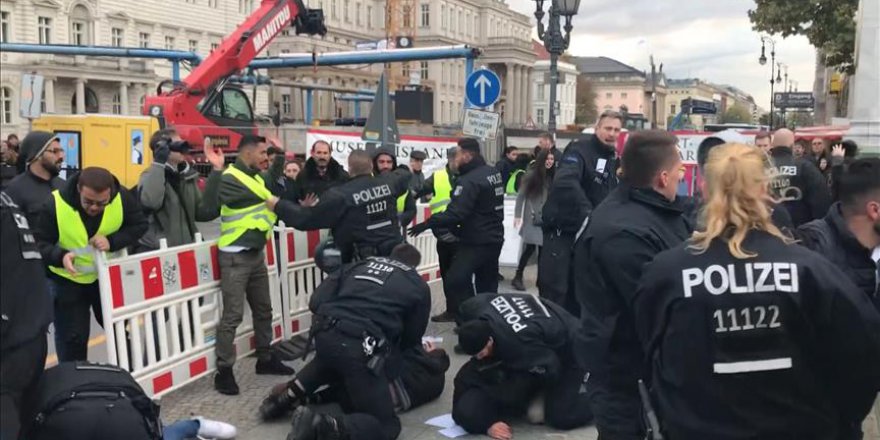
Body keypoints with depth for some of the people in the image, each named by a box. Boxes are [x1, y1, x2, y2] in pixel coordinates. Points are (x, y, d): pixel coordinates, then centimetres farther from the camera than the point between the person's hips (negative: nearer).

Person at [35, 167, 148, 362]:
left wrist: (113, 241, -27)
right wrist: (60, 257, -39)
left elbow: (140, 225, -10)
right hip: (67, 280, -3)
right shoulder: (55, 204, -26)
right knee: (72, 337, 4)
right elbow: (39, 243, -17)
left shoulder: (122, 197, -21)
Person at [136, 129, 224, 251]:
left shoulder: (187, 176, 10)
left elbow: (204, 213, 3)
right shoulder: (151, 175, -6)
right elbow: (150, 201, -29)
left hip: (187, 248, 6)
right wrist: (159, 162, -23)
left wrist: (216, 171, 0)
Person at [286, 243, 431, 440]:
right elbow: (411, 338, 22)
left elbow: (316, 302, 18)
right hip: (361, 348, -5)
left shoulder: (361, 264, 24)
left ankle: (294, 390, 20)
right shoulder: (420, 287, 17)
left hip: (324, 334, 6)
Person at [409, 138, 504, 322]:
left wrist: (428, 223, -22)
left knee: (457, 279, -3)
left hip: (476, 241, -9)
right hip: (494, 238, 9)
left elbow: (455, 213, -28)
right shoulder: (493, 172, 8)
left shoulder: (470, 180, -22)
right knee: (487, 283, 16)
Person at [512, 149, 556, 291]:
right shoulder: (531, 175, -5)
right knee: (530, 247, -6)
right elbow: (521, 196, -5)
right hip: (532, 218, -4)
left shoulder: (553, 177, 5)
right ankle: (517, 277, 6)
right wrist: (517, 215, -10)